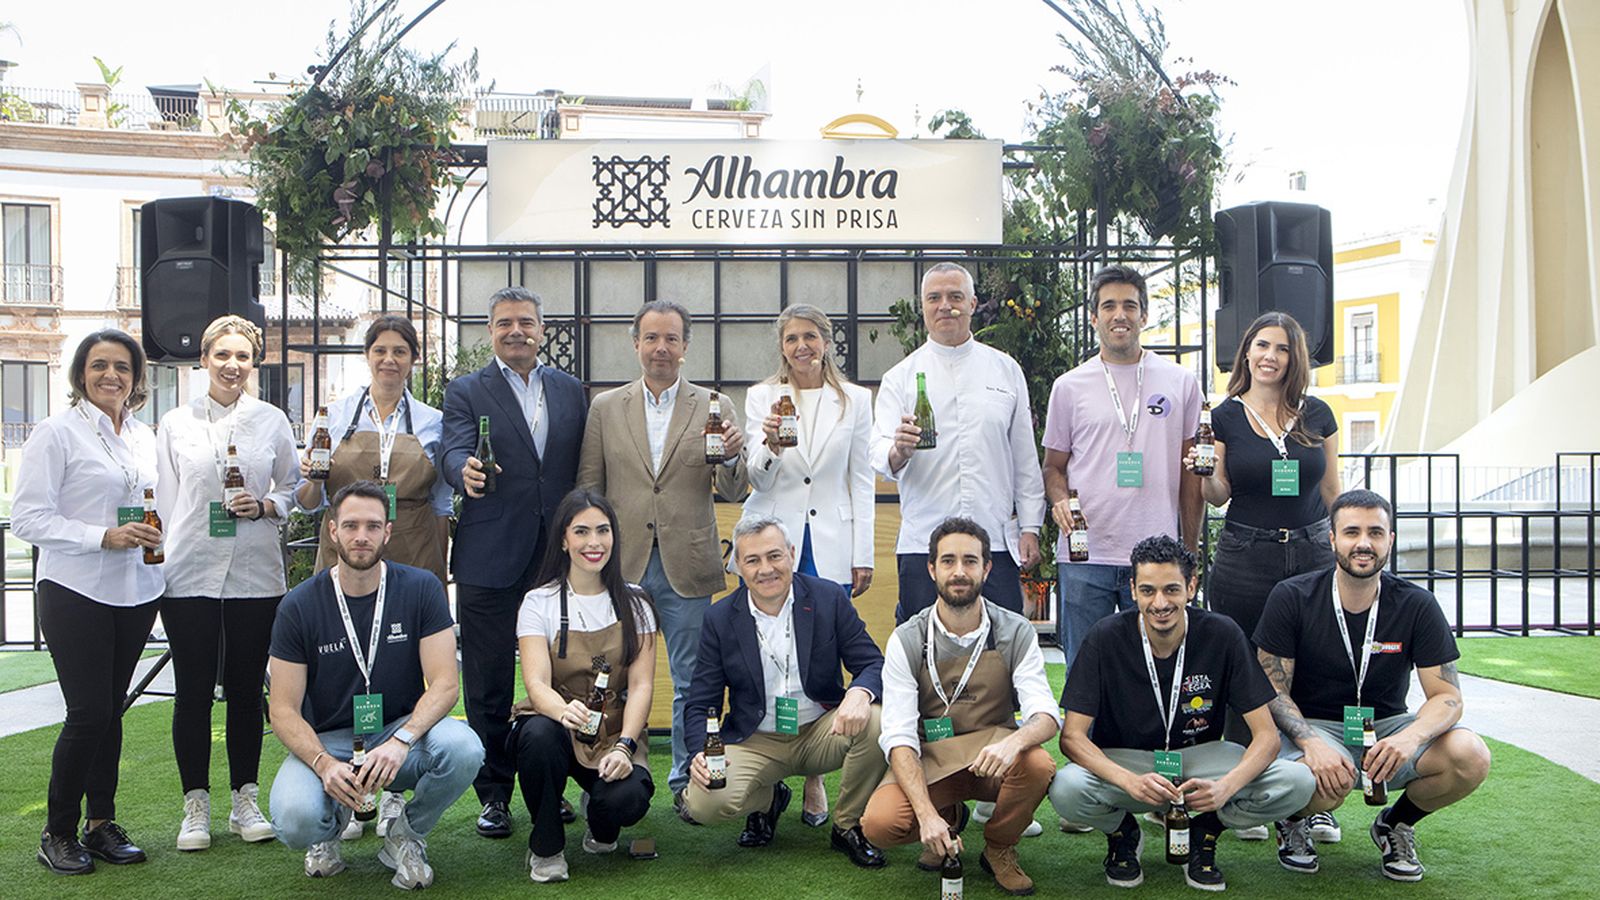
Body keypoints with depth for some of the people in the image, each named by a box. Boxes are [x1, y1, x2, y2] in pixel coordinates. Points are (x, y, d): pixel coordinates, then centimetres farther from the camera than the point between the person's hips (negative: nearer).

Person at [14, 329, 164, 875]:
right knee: (88, 713, -6)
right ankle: (57, 834, 11)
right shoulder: (57, 432, -6)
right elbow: (27, 518, -11)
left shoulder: (144, 438, 13)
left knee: (110, 711, 10)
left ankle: (102, 825, 20)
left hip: (135, 593, 5)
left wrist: (153, 534, 2)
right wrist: (103, 537, -20)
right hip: (76, 593, -5)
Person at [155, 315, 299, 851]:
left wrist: (266, 506, -8)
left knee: (246, 688, 7)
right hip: (189, 573, 0)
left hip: (255, 573, 1)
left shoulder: (272, 421, 6)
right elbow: (165, 500, 7)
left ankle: (246, 802, 18)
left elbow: (292, 488, 12)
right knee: (193, 691, 3)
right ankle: (196, 806, 13)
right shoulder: (176, 424, 5)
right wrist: (157, 558, 1)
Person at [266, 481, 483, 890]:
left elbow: (443, 684, -12)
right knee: (295, 821, -31)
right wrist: (324, 764, -27)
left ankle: (405, 834, 0)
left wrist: (401, 741, -30)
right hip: (327, 742, 0)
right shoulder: (299, 606, -7)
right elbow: (284, 710, -8)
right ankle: (333, 821, 10)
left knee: (463, 749, -32)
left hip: (403, 731, 1)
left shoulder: (421, 588, -7)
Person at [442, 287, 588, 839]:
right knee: (488, 684, 4)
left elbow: (586, 466, 11)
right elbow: (455, 452, -13)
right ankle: (493, 795, 15)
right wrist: (466, 471, -36)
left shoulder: (571, 391, 12)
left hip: (558, 558, 3)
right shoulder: (466, 393, 4)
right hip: (490, 560, -2)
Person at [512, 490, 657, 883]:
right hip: (557, 726, -1)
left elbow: (641, 685, -4)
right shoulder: (539, 603, -3)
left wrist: (625, 746, -21)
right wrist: (564, 711, -39)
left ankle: (600, 822, 12)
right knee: (539, 733, -36)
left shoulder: (634, 602, 2)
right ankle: (546, 848, -10)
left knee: (627, 799, -30)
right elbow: (537, 683, -16)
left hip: (616, 733, 1)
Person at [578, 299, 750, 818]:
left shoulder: (714, 408, 5)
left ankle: (686, 783, 19)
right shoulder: (606, 407, 8)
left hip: (686, 566, -1)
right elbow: (587, 487, 10)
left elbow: (734, 492, 1)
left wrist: (733, 457, -20)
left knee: (691, 683, 5)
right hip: (622, 562, 1)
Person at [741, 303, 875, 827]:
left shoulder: (855, 400, 8)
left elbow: (861, 482, 8)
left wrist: (863, 556, 4)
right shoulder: (761, 397, 7)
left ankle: (814, 778, 11)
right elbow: (757, 479, 1)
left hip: (829, 546, 0)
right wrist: (769, 445, -22)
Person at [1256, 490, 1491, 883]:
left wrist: (1411, 737, -29)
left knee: (1471, 757, -25)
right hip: (1314, 727, -3)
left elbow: (1448, 696, -6)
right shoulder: (1291, 598, -10)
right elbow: (1273, 690, -9)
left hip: (1386, 727, 3)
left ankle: (1395, 824, 7)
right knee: (1328, 779, -38)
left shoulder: (1416, 606, -5)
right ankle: (1293, 821, 3)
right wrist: (1311, 742, -29)